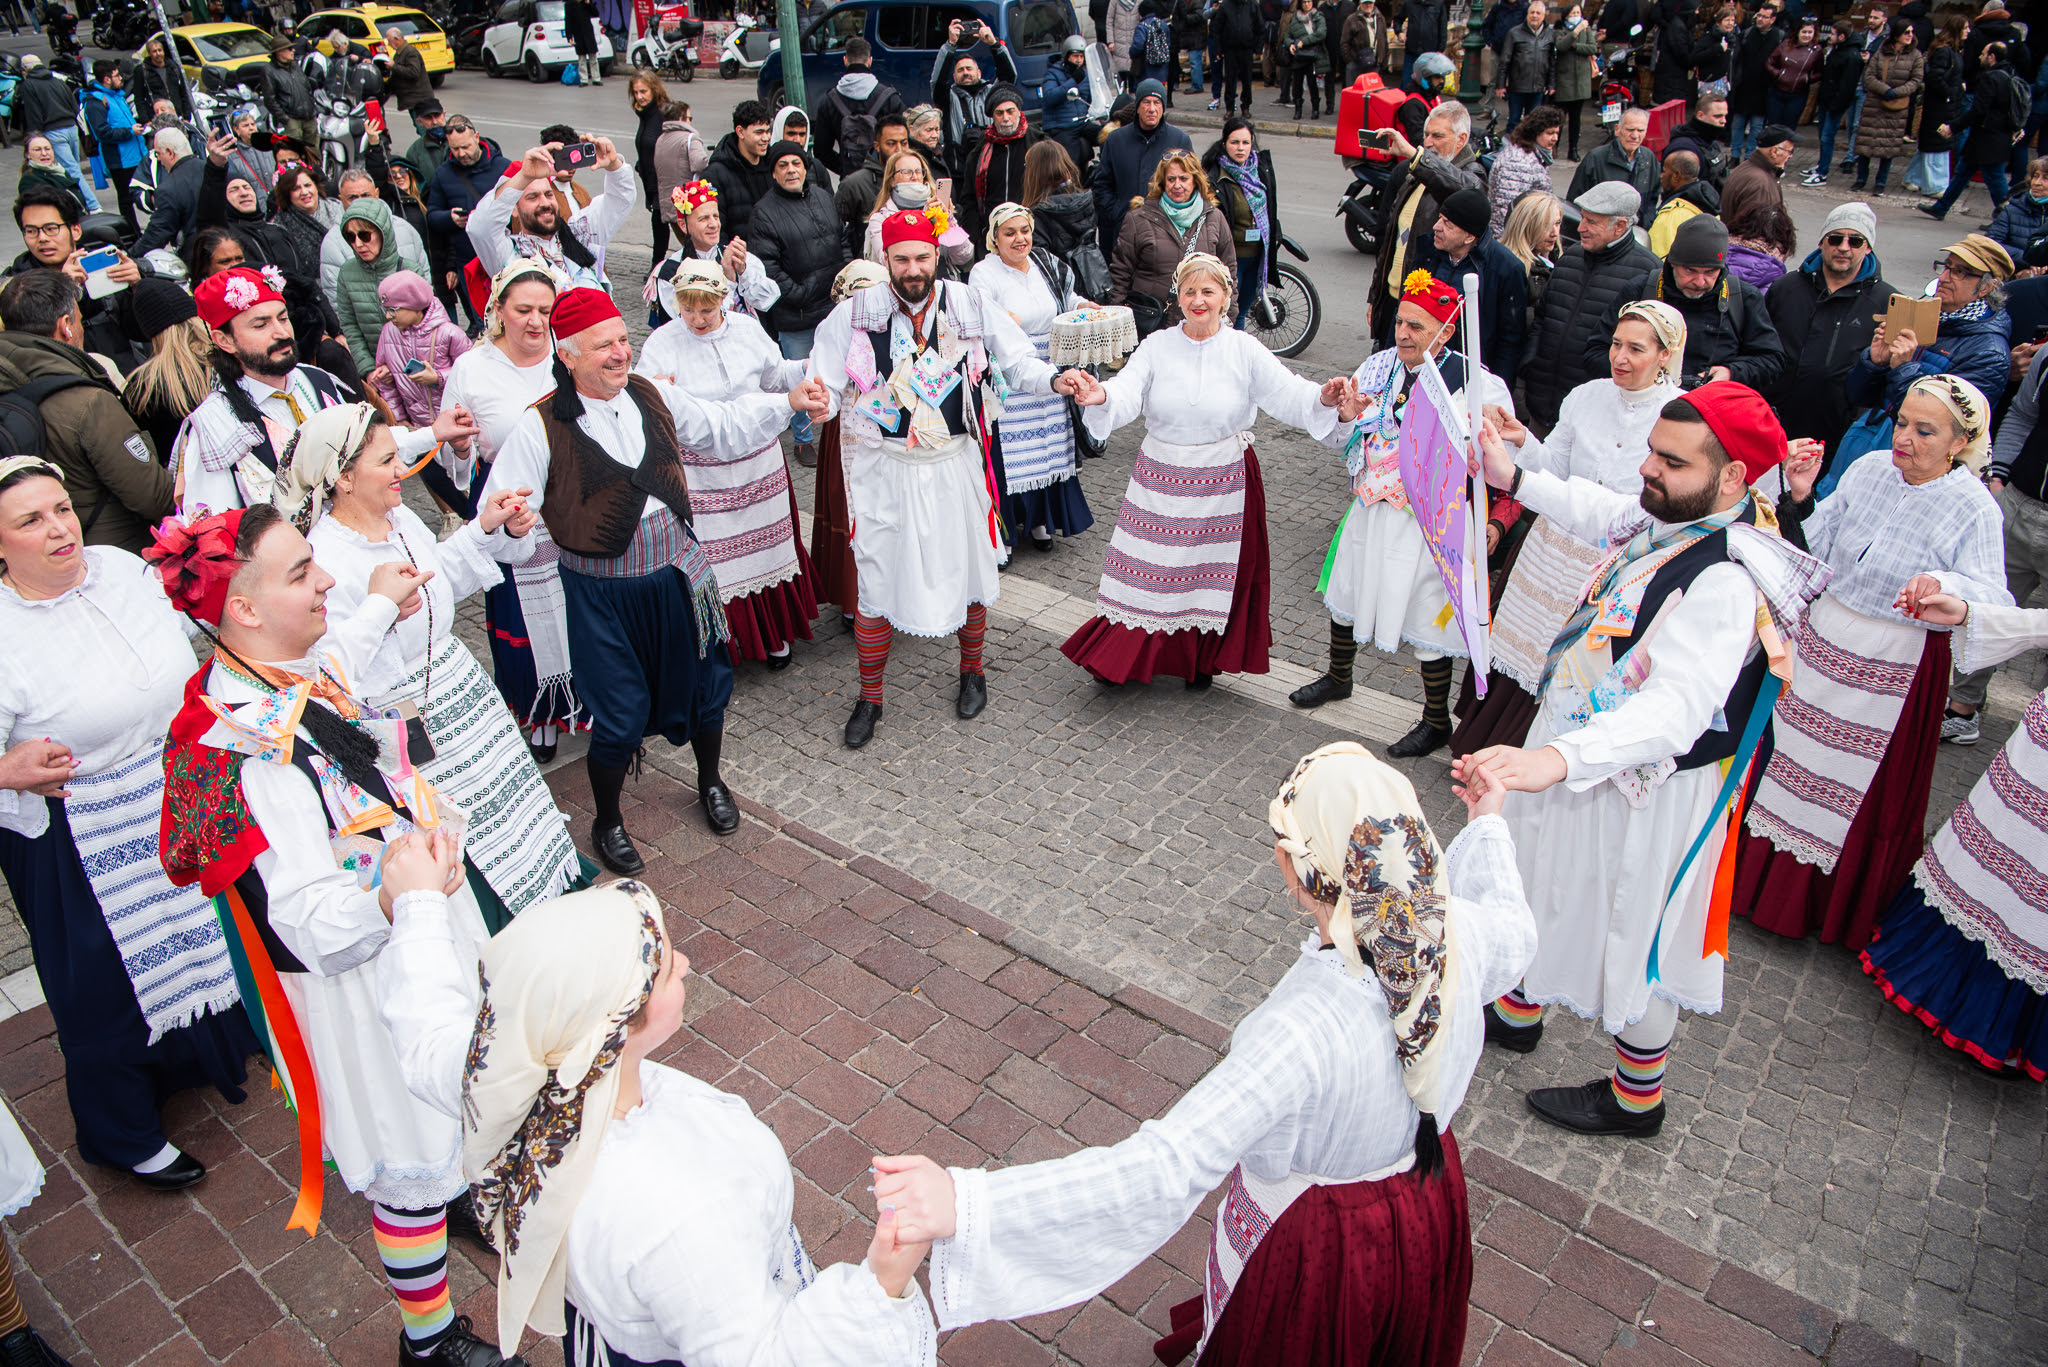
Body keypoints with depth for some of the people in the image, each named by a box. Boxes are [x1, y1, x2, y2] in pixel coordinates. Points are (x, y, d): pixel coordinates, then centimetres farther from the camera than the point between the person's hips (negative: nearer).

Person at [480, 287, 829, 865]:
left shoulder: (652, 395, 0)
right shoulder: (542, 427, -15)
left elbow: (723, 427, 14)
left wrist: (788, 401, 4)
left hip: (677, 569, 5)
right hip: (601, 590, -4)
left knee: (706, 682, 18)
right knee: (620, 718, 2)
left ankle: (710, 782, 48)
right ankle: (607, 822, 31)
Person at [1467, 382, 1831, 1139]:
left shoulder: (1725, 583, -33)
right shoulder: (1672, 519, -5)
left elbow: (1675, 709, -45)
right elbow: (1601, 512, 20)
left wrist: (1557, 758, -59)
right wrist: (1516, 479, 20)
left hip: (1642, 788, -9)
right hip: (1584, 749, 9)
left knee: (1632, 933, 11)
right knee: (1544, 887, 27)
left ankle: (1636, 1099, 36)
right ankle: (1516, 1010, 53)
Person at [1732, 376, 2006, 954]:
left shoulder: (1974, 509, -16)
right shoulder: (1866, 472, -4)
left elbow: (1994, 601, -27)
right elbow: (1814, 549, 0)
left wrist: (1947, 589, -47)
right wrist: (1799, 499, -16)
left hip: (1895, 669, -4)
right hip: (1823, 642, 4)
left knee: (1860, 790, 10)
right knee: (1790, 754, 17)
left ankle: (1834, 910, 33)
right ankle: (1765, 877, 39)